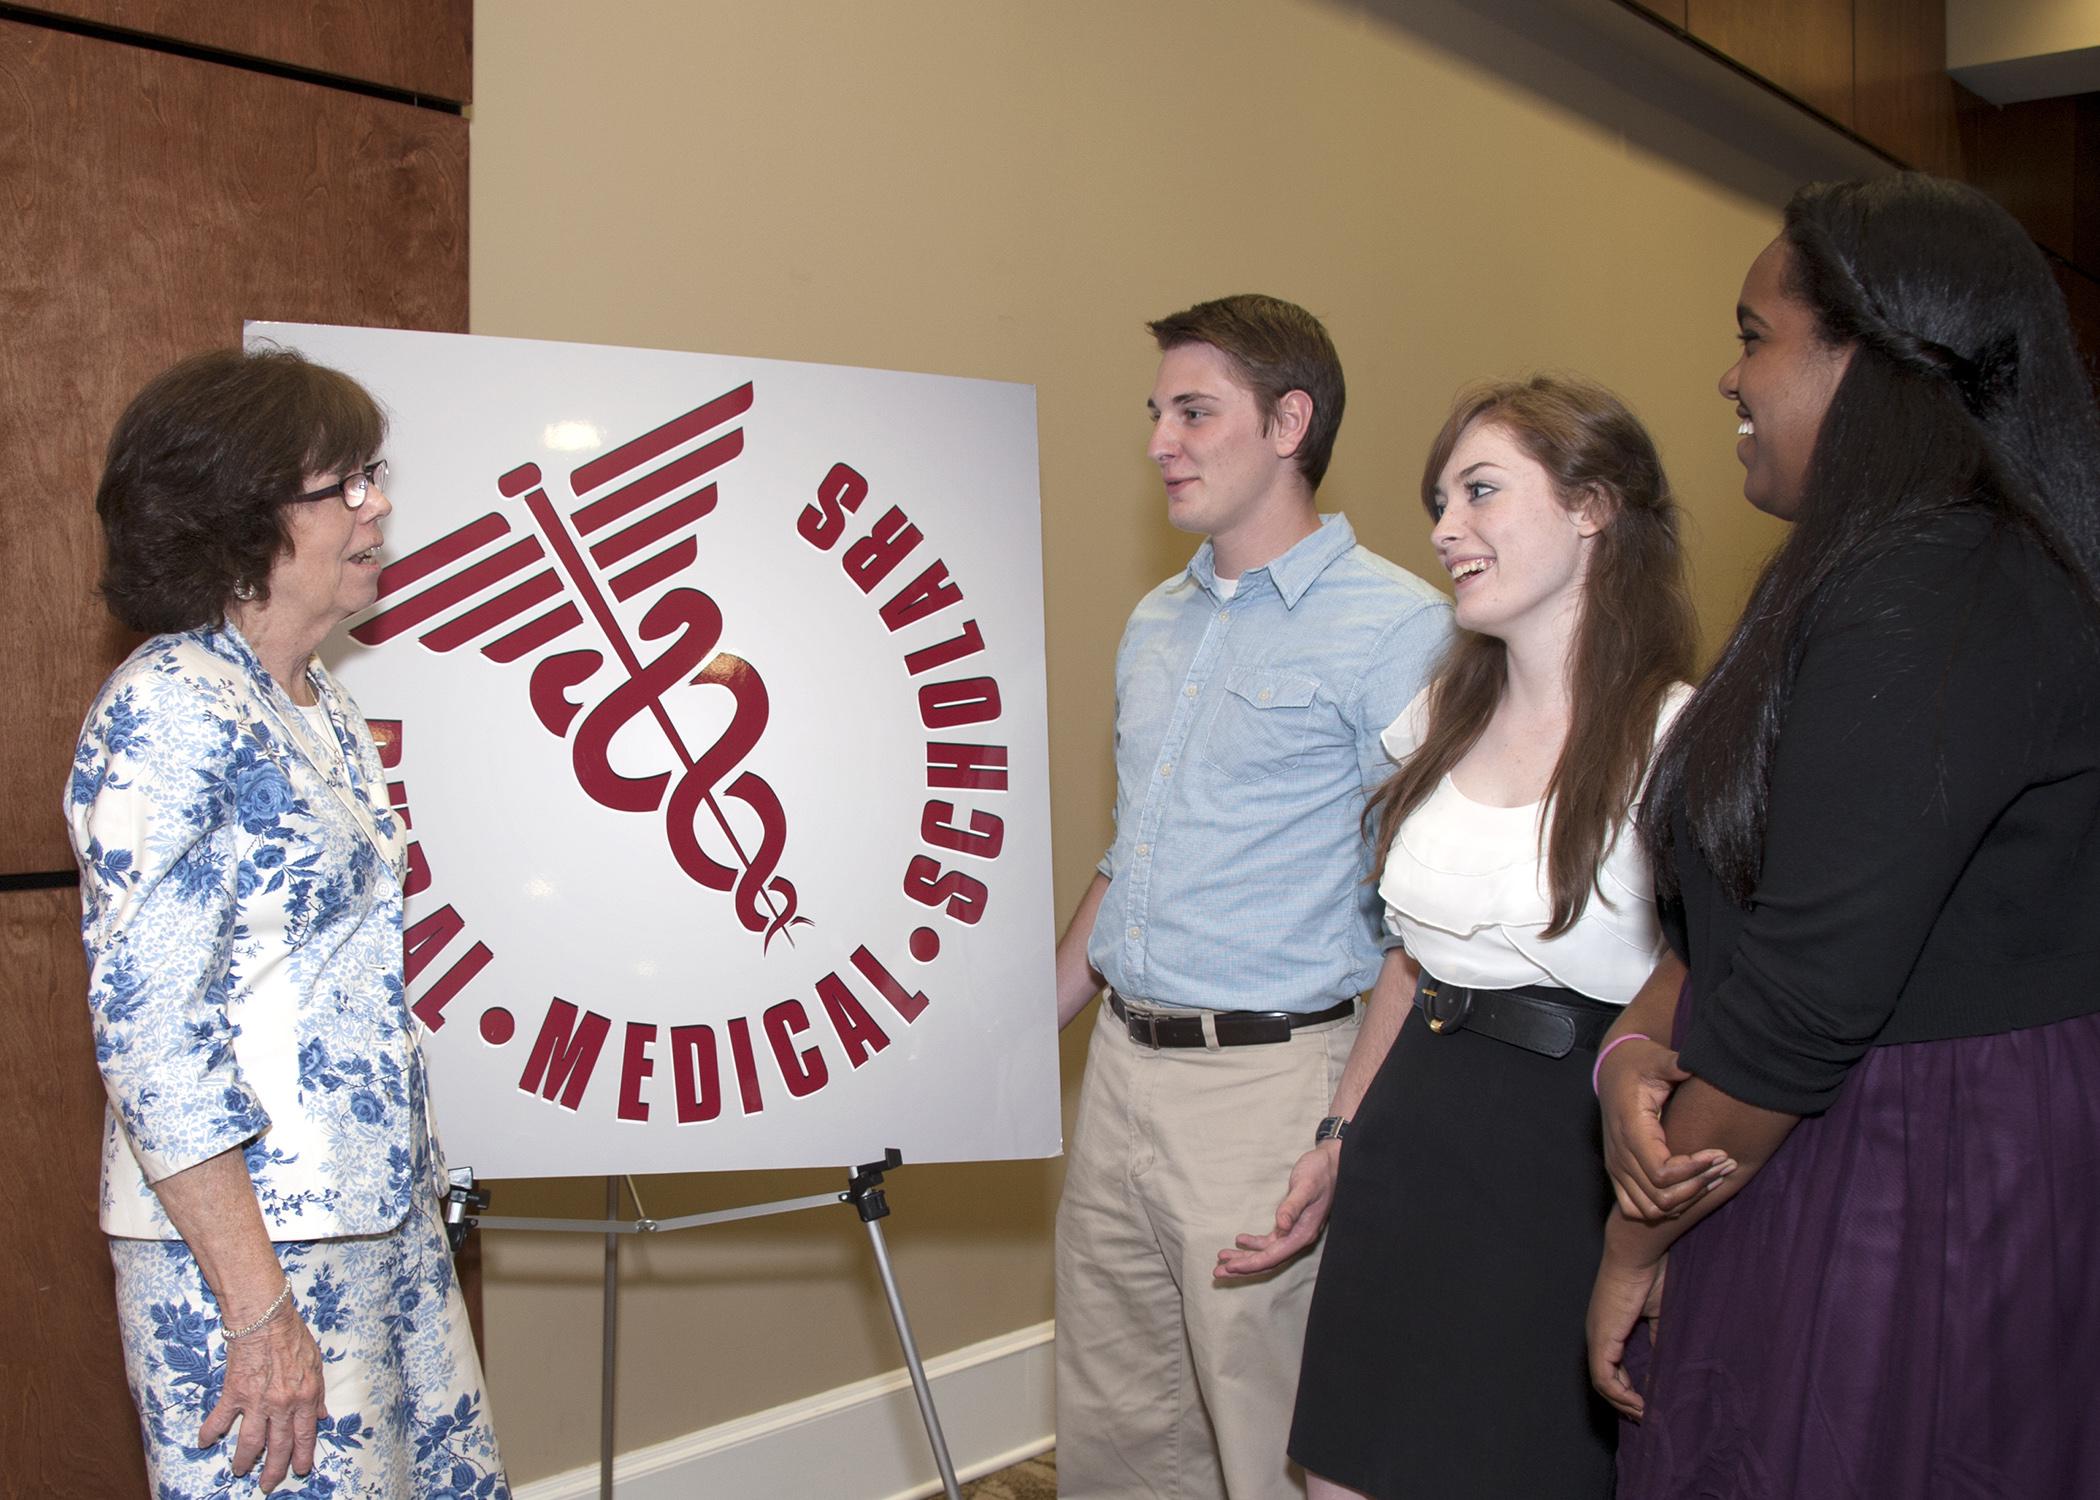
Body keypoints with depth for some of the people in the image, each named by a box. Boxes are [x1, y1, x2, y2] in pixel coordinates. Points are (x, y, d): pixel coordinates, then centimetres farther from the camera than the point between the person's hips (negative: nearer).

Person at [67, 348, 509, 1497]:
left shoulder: (326, 712, 11)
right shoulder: (167, 707, -15)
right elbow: (149, 1032, -20)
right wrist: (261, 1309, -21)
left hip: (380, 1219, 8)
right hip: (240, 1237, -8)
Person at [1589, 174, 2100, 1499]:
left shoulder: (1929, 605, -22)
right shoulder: (1868, 577, 12)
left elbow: (1810, 999, -23)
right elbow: (1746, 898, 11)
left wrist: (1639, 1245, -10)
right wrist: (1638, 1043, -8)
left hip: (1918, 1209, -9)